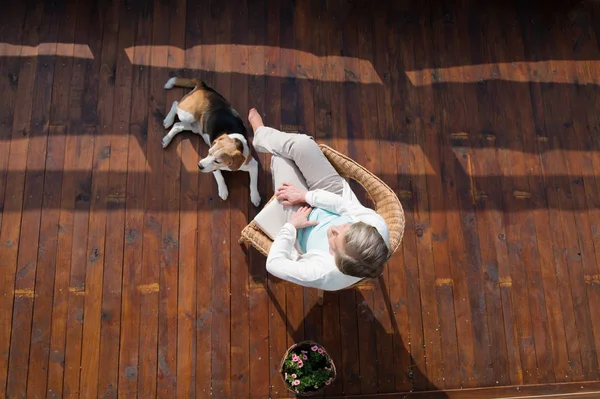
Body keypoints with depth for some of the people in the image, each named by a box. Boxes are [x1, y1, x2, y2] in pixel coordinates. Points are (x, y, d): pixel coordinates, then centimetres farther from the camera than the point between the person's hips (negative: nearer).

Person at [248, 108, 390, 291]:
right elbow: (349, 206, -22)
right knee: (301, 144, -7)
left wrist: (291, 226, -23)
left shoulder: (322, 273, -43)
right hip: (335, 196, 3)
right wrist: (307, 195, -19)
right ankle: (261, 134, 31)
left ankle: (261, 135, 45)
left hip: (302, 218, -2)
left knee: (280, 158, 4)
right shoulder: (378, 226, -37)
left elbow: (273, 264, -32)